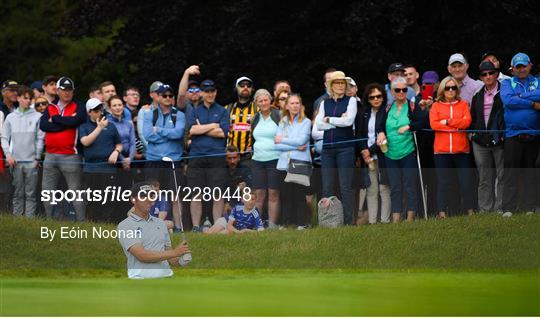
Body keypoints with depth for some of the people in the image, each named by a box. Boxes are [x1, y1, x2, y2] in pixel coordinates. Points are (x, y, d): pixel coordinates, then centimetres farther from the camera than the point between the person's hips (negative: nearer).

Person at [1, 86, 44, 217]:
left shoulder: (37, 116, 1)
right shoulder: (11, 117, 8)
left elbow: (40, 138, 0)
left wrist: (37, 157, -4)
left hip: (31, 161, -2)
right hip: (15, 161, 2)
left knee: (30, 194, -1)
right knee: (18, 193, 5)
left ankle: (30, 218, 1)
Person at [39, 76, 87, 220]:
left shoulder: (79, 108, 4)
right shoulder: (50, 108, 13)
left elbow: (74, 121, -17)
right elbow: (43, 125, -4)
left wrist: (55, 119, -4)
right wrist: (66, 122, -9)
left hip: (70, 156, -5)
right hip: (50, 156, 5)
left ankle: (81, 222, -3)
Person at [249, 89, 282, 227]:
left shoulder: (278, 116, -1)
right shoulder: (255, 119, 15)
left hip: (274, 160, -4)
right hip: (257, 161, 4)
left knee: (273, 194, -3)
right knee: (259, 195, 2)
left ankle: (272, 224, -1)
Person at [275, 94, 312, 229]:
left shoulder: (306, 122, 4)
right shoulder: (282, 123, 14)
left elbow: (301, 140, -10)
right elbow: (277, 145, 3)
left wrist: (282, 140, -1)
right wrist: (296, 146, -8)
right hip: (285, 163, 3)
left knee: (300, 195, -6)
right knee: (287, 195, 2)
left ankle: (302, 223, -2)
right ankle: (287, 222, 7)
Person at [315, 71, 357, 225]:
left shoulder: (351, 101, 5)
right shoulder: (324, 103, 15)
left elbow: (349, 120, -10)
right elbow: (319, 124, 3)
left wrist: (329, 120, -1)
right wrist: (338, 121, -6)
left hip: (345, 147, -4)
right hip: (327, 148, 4)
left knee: (345, 186, -6)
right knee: (327, 187, 1)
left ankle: (348, 221, -6)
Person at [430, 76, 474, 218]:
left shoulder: (463, 104, 11)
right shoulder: (436, 106, 8)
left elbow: (467, 121, -5)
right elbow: (433, 124, -7)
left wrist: (447, 122, -8)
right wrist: (456, 125, -7)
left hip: (461, 149, 1)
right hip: (442, 150, -1)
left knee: (466, 181, 2)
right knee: (443, 182, -1)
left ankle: (470, 210, 11)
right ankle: (442, 212, -2)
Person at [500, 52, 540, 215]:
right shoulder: (507, 83, 11)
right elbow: (508, 100, -9)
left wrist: (520, 97, -10)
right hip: (513, 134, -1)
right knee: (510, 173, -3)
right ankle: (508, 208, -4)